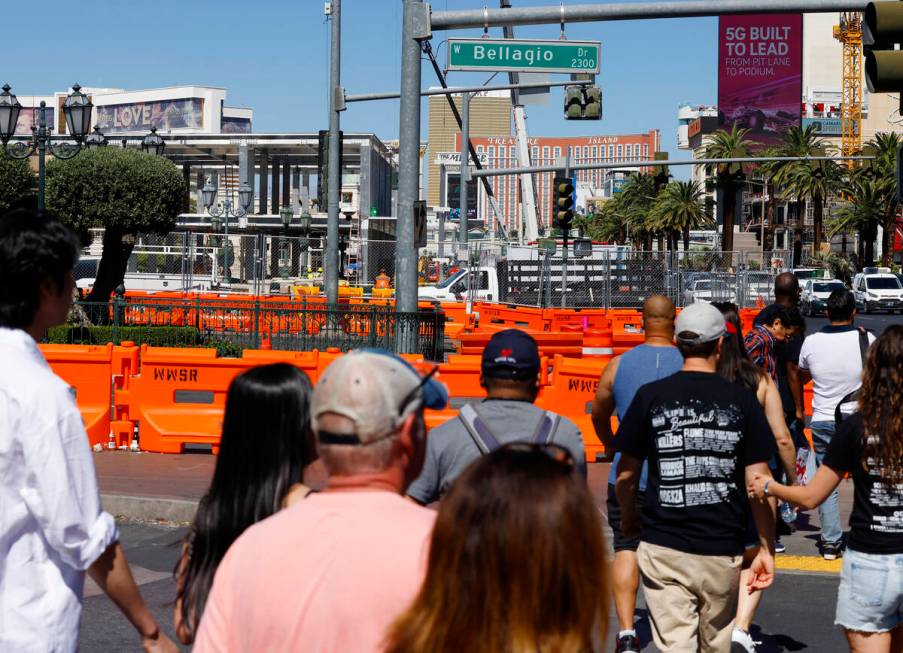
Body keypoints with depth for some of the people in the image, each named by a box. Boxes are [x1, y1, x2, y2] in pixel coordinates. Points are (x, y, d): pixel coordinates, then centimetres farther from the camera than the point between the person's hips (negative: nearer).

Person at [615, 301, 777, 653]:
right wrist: (766, 548, 5)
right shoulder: (742, 401, -2)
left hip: (663, 548, -1)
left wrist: (628, 517, 24)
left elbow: (626, 474, 4)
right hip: (723, 552, 1)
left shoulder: (650, 397, -3)